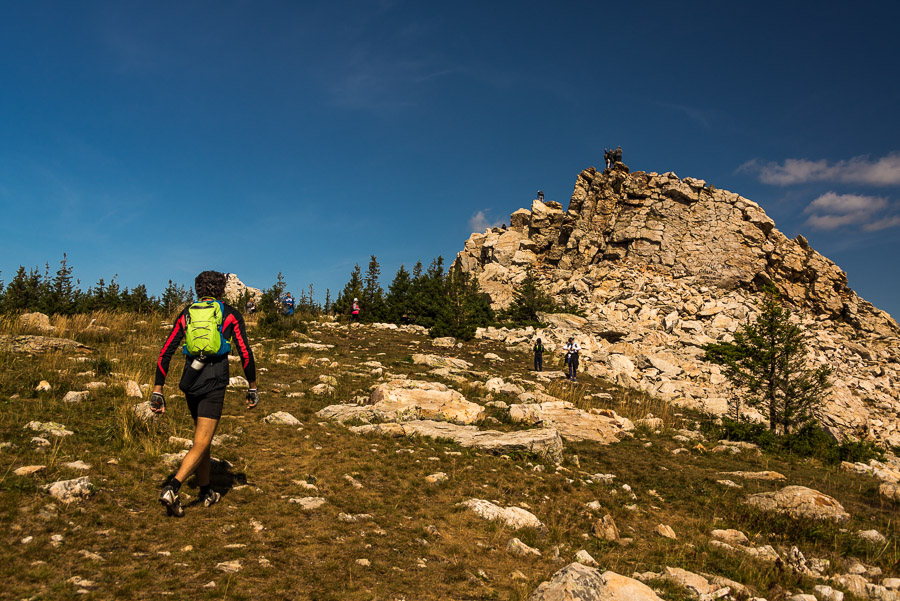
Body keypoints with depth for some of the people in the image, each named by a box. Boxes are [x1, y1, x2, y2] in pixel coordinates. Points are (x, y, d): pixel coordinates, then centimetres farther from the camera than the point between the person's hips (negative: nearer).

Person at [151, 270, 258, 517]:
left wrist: (157, 391, 9)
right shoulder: (230, 314, 2)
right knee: (201, 444, -4)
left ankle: (206, 492, 29)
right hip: (214, 384, -5)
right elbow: (245, 354, -3)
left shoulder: (186, 314, 11)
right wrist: (253, 388, 6)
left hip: (190, 382, 5)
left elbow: (165, 353, 6)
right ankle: (172, 489, -22)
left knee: (202, 437, 19)